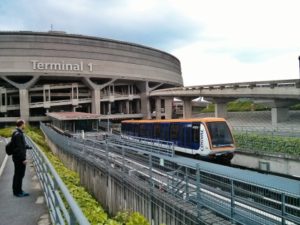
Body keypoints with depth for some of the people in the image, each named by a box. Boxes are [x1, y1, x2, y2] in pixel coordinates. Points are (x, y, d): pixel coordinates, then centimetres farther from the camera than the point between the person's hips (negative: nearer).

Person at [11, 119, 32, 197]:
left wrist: (28, 147, 40)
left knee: (20, 174, 17)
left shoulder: (19, 133, 11)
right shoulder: (17, 134, -21)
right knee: (18, 175, 1)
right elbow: (19, 148, -24)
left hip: (20, 158, 10)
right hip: (19, 158, -10)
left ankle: (19, 190, 28)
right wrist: (23, 158, -22)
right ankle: (17, 192, 13)